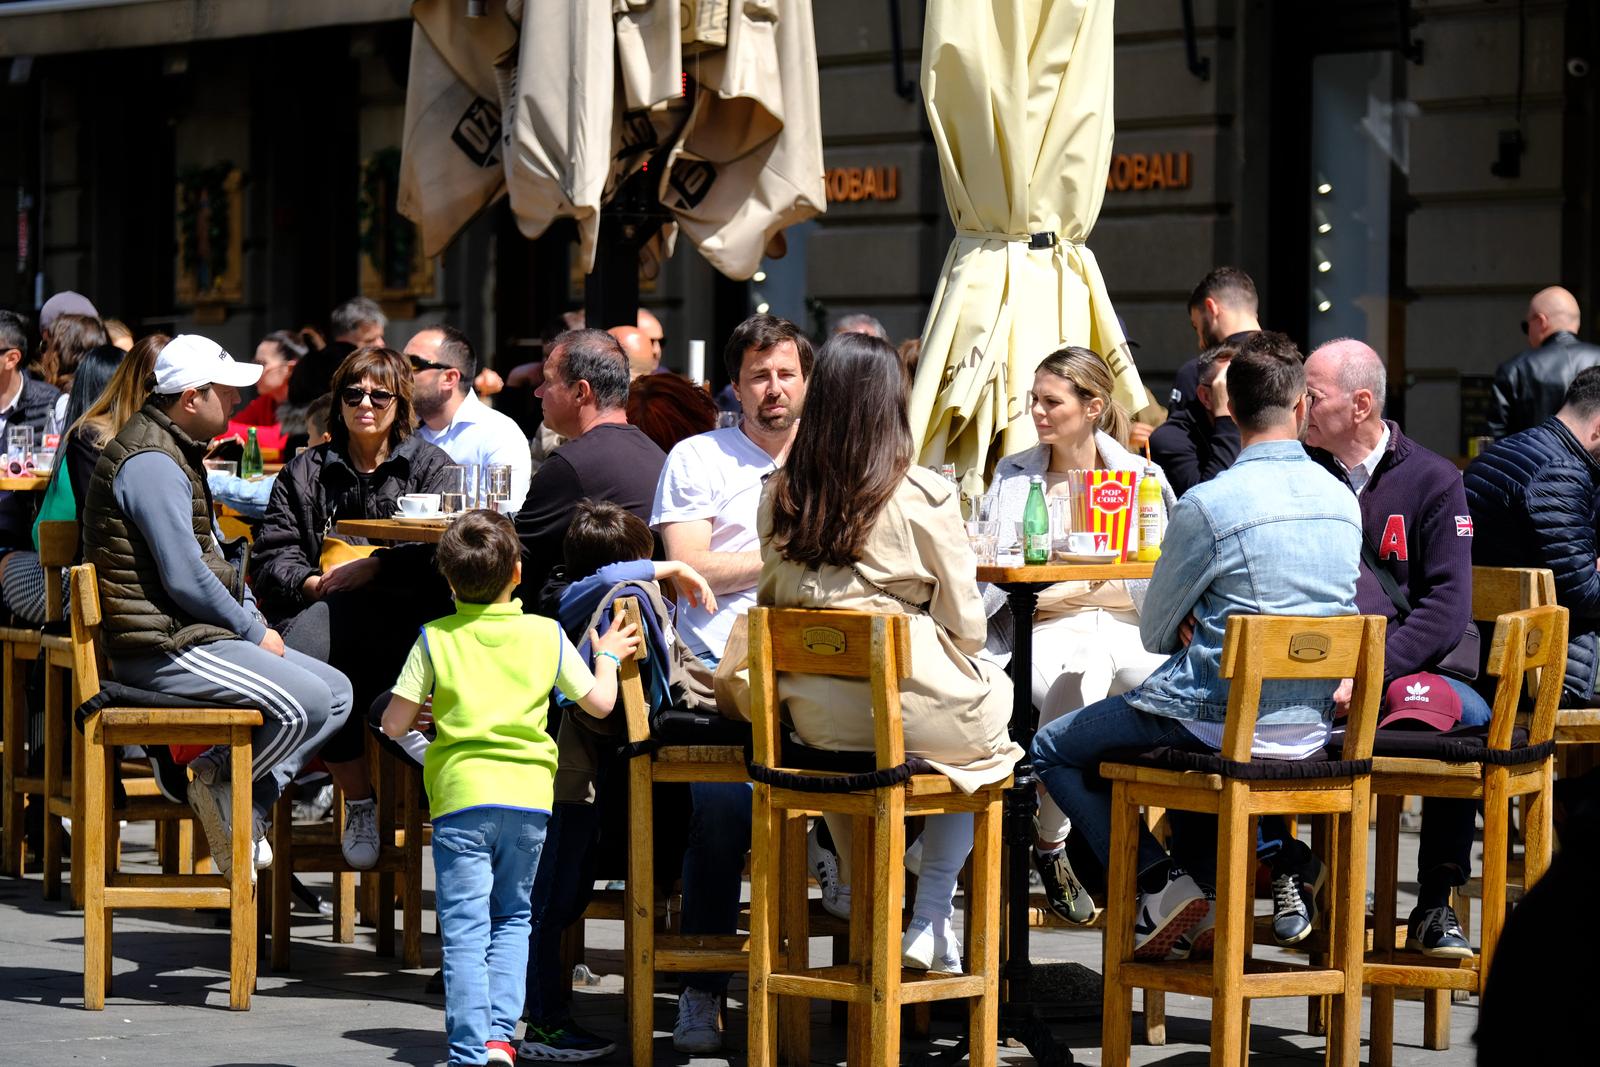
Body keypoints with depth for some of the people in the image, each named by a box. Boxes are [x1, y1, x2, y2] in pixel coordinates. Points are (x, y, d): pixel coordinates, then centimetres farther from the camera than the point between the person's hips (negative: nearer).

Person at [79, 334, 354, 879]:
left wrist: (254, 623, 9)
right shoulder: (151, 463, -16)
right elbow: (184, 579, -21)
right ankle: (224, 787, -3)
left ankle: (247, 807, -1)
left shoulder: (179, 453, 19)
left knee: (337, 692, 3)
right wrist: (253, 631, -9)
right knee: (305, 701, -24)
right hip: (163, 646, -11)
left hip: (199, 634, 11)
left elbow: (215, 553, 24)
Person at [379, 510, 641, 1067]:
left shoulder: (435, 639, -2)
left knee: (464, 928, 0)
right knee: (512, 917, 16)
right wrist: (608, 656, 26)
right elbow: (600, 703, 7)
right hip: (529, 795, 2)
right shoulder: (546, 635, 3)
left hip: (461, 795, -2)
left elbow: (394, 724, -3)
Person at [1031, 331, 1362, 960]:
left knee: (1053, 750, 13)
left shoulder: (1207, 506, -16)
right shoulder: (1342, 501, 2)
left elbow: (1154, 631, -4)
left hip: (1221, 724, -6)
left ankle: (1161, 885, -1)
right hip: (1311, 731, 6)